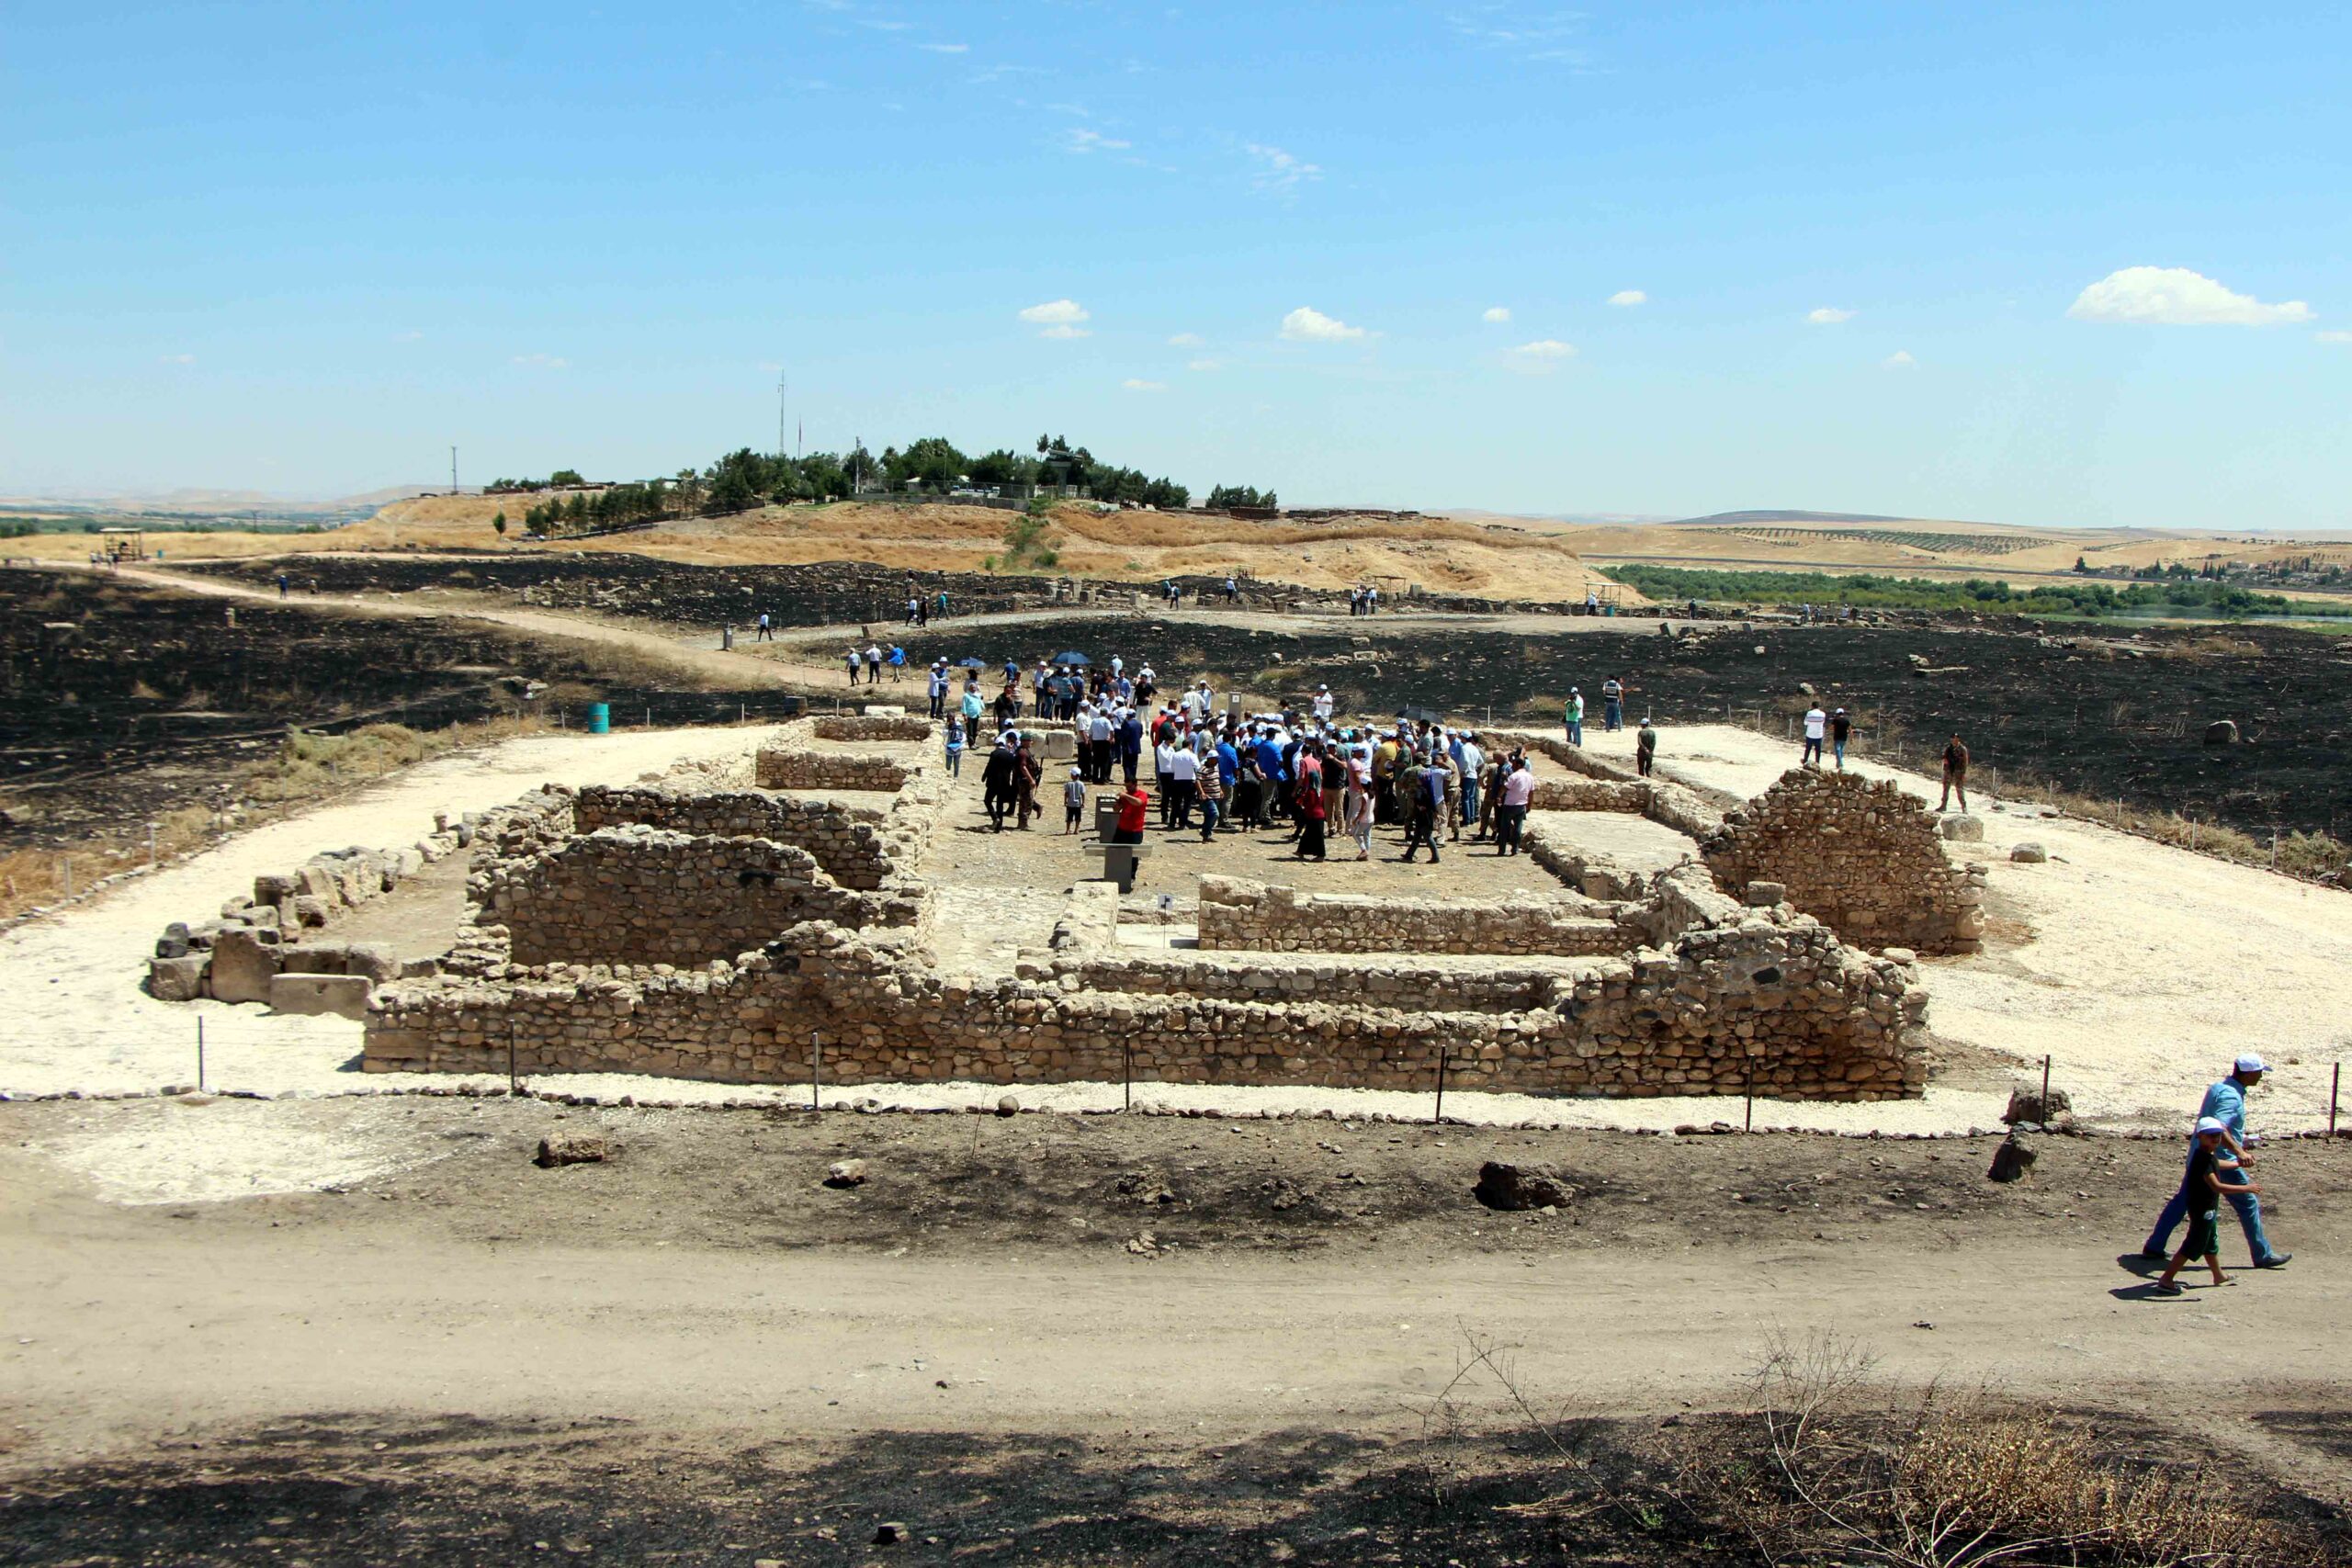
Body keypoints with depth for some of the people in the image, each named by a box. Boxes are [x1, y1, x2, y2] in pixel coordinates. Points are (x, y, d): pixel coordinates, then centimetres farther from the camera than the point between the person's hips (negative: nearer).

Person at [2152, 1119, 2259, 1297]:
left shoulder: (2209, 1155, 6)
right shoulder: (2203, 1159, -27)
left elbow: (2217, 1164, 32)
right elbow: (2216, 1186, -34)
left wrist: (2239, 1163, 46)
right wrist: (2245, 1189, -31)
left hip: (2208, 1208, 10)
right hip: (2202, 1208, -10)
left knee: (2211, 1242, 27)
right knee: (2193, 1246, -8)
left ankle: (2219, 1276, 47)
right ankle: (2166, 1280, -8)